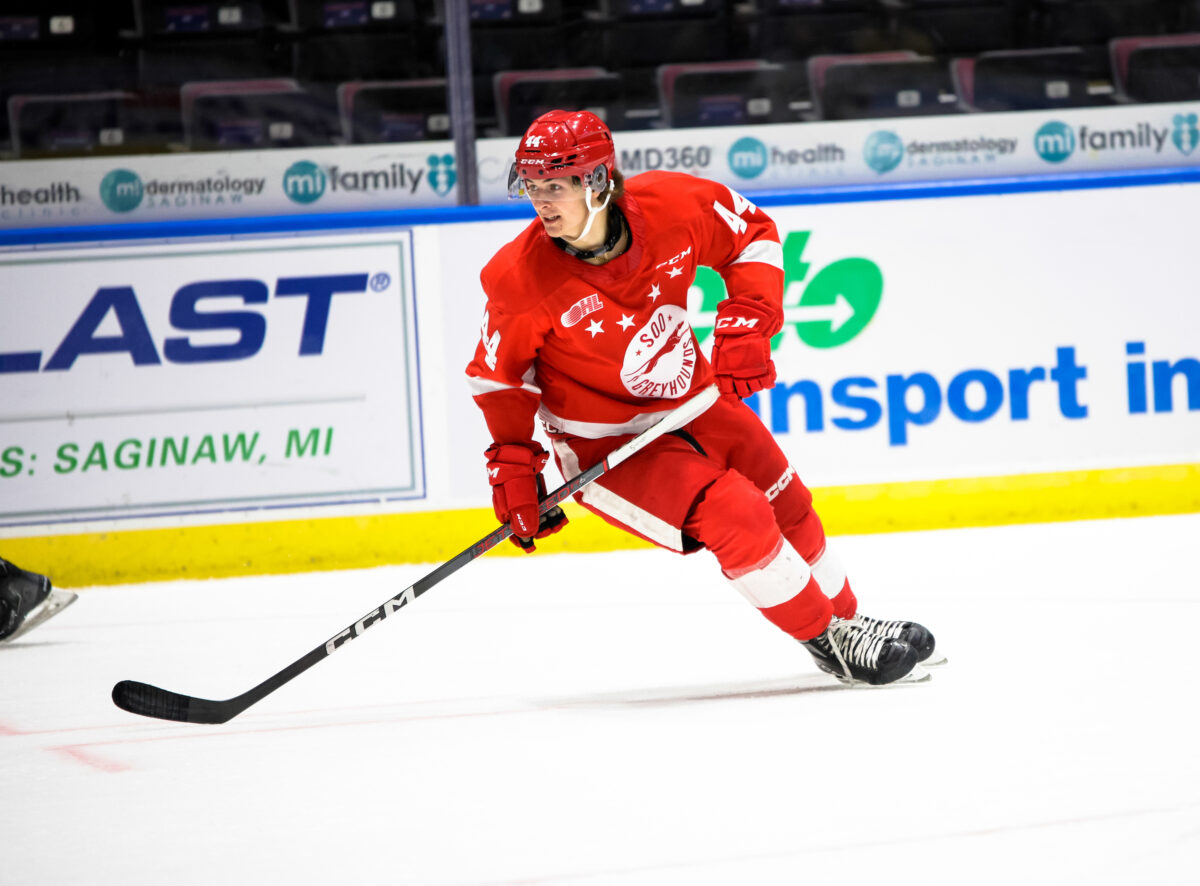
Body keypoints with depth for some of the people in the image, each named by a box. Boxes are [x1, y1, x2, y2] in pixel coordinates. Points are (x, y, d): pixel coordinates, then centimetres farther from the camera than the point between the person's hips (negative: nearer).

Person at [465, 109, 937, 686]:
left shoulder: (673, 205, -21)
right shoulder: (520, 280, -26)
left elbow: (753, 233, -1)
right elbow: (498, 375, -9)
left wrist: (746, 323, -11)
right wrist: (512, 464, -13)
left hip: (692, 399, 5)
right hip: (606, 440, -5)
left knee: (786, 507, 15)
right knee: (734, 514, -21)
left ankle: (845, 620, 40)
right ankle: (828, 643, -3)